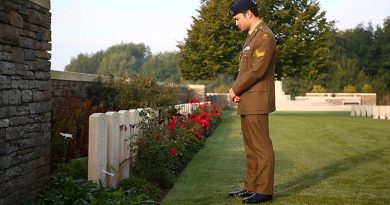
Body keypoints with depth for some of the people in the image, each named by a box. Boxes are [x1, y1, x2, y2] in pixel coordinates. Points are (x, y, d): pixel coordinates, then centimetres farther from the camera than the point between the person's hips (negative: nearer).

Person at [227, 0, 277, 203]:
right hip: (247, 101, 10)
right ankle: (251, 186, 21)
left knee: (261, 147, -4)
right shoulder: (251, 36, 19)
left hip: (257, 102, -10)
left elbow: (257, 70, -20)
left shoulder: (264, 36, -12)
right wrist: (236, 90, 4)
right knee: (251, 148, 14)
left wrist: (235, 89, -10)